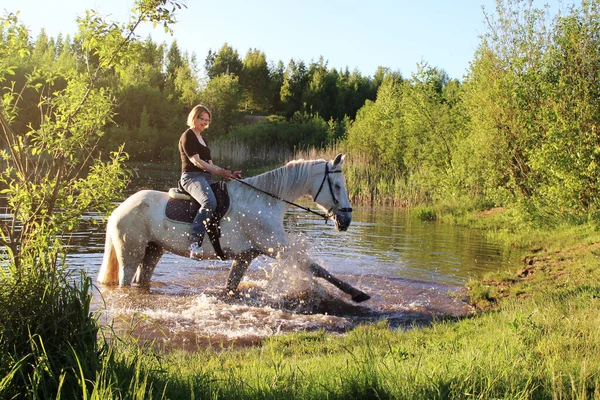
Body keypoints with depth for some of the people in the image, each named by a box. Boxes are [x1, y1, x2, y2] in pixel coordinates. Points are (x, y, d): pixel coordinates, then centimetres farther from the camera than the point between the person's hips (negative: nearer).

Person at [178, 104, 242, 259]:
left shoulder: (202, 139, 25)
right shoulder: (187, 136, -3)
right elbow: (196, 161, -15)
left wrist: (228, 173, 7)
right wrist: (220, 172, -22)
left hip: (206, 178, 10)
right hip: (192, 177, -10)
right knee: (209, 202, -36)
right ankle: (195, 242, -40)